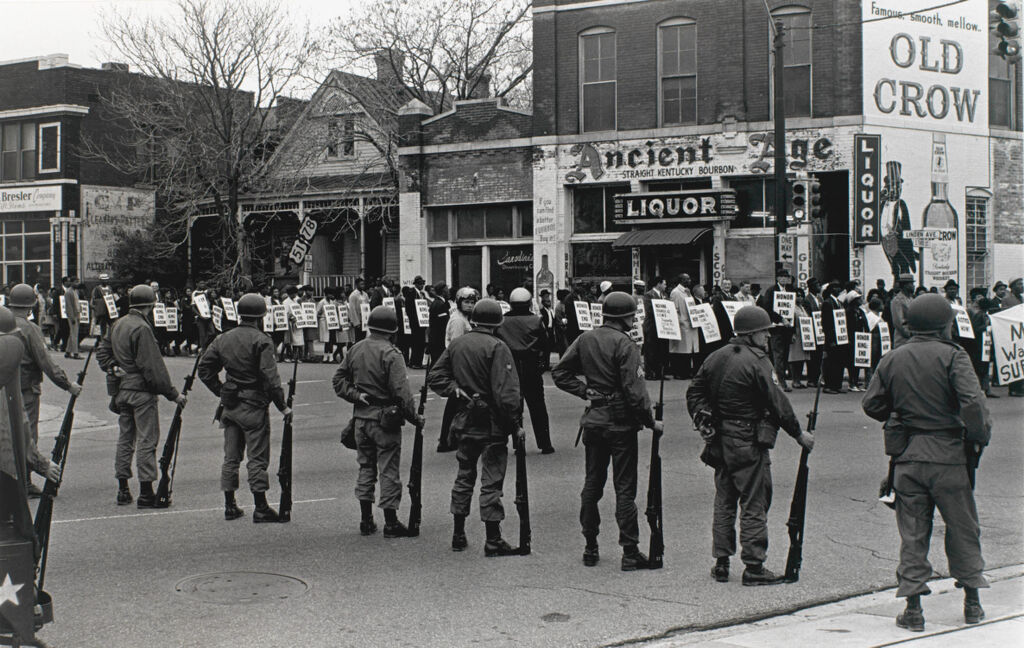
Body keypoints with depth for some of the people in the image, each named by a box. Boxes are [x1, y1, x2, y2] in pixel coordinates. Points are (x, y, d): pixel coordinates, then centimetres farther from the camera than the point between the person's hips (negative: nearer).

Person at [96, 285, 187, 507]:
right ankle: (146, 493, -2)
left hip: (121, 389, 8)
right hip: (141, 391, -8)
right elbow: (152, 367, -20)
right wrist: (172, 393, -15)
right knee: (147, 439, -3)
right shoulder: (141, 328, -17)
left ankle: (123, 489, 17)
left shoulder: (117, 324, 9)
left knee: (125, 438, 14)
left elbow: (102, 351, 18)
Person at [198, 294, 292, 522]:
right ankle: (261, 508, 0)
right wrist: (282, 406, -12)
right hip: (254, 405, -6)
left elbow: (204, 369, 9)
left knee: (231, 456, 13)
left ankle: (230, 506, 17)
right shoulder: (261, 341, -13)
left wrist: (221, 392, 14)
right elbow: (270, 377, -18)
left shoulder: (223, 339, 7)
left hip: (230, 406, 6)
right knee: (257, 457, -1)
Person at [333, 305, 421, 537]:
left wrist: (356, 396, 1)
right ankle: (391, 523, 7)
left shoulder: (355, 349, 5)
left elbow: (338, 380, 8)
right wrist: (413, 416, -11)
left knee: (365, 467, 15)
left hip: (361, 417, 6)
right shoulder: (390, 354, -17)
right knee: (389, 470, 2)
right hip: (385, 418, -6)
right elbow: (400, 391, -20)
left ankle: (366, 520, 19)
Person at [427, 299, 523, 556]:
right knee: (491, 481, 0)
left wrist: (455, 391, 0)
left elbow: (434, 376, 7)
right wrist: (515, 422, -14)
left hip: (464, 421, 6)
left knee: (464, 476, 17)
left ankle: (459, 535, 22)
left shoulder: (456, 344, 5)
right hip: (492, 424, -6)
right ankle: (493, 540, 2)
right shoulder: (497, 347, -15)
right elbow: (506, 391, -20)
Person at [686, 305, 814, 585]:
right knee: (754, 503, 0)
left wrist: (703, 421, 14)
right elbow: (777, 403, -13)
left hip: (720, 441, 7)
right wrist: (799, 434, -5)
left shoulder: (716, 357, 9)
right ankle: (754, 567, 3)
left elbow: (694, 392, 13)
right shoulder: (756, 361, -15)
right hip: (748, 443, -7)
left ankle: (721, 563, 17)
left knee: (724, 501, 14)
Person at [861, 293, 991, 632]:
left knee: (912, 532, 8)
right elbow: (973, 401, -20)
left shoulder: (892, 359, 3)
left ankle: (913, 608, 6)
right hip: (949, 455, -3)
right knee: (963, 528, 12)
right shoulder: (953, 356, -9)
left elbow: (871, 404, 8)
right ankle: (972, 602, 21)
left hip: (907, 456, 3)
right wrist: (981, 437, -6)